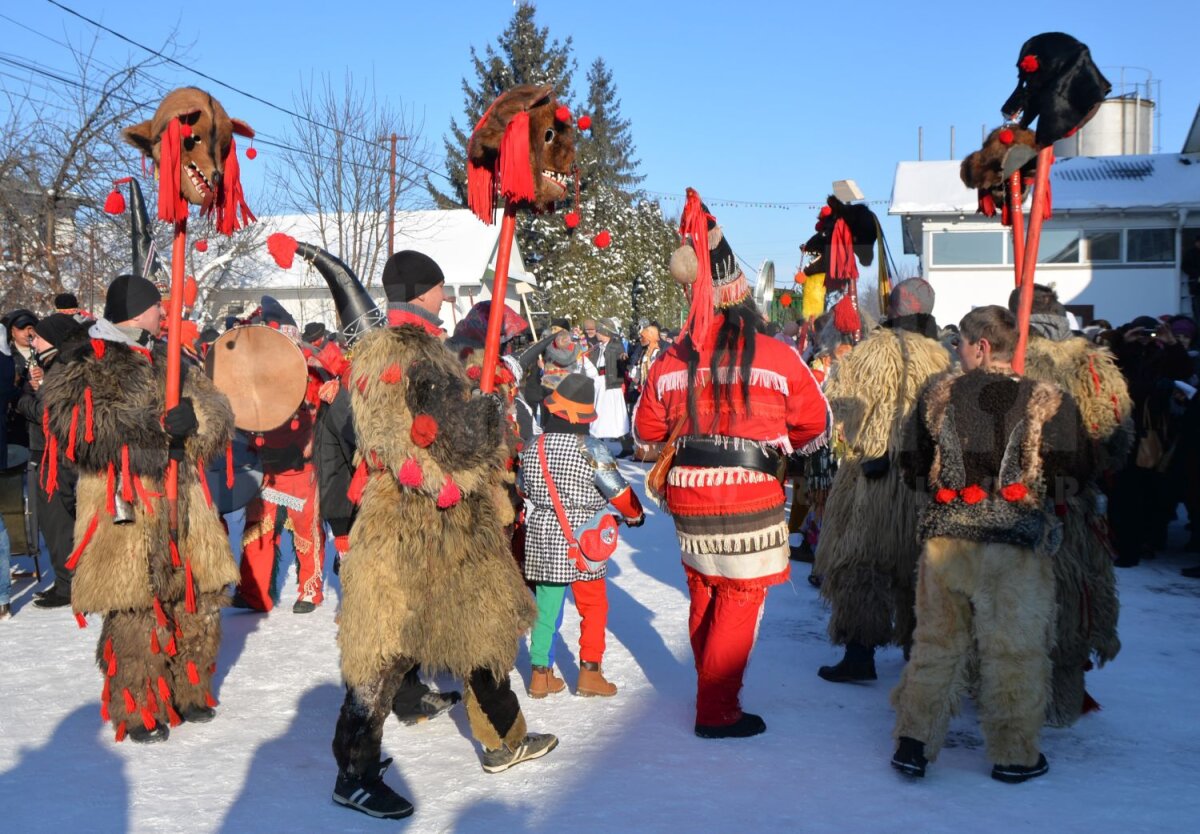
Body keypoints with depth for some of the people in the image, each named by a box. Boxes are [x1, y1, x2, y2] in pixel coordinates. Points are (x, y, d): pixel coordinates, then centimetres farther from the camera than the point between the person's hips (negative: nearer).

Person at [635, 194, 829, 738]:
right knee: (739, 602, 7)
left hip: (689, 497, 4)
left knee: (704, 599, 19)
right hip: (751, 499, -4)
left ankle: (709, 691, 34)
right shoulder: (776, 356, -11)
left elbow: (646, 430, 11)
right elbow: (815, 428, 1)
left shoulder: (672, 360, -3)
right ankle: (717, 711, 12)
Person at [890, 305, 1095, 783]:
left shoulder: (938, 394, 1)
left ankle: (914, 742, 14)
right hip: (1016, 546, -2)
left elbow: (913, 468, 7)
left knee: (936, 642, 13)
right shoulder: (1048, 402, -7)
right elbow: (1074, 474, -4)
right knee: (1014, 652, 9)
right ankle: (1014, 754, 18)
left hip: (945, 540, 2)